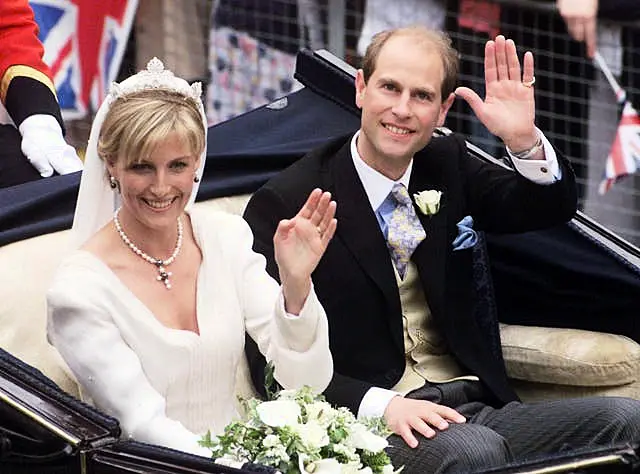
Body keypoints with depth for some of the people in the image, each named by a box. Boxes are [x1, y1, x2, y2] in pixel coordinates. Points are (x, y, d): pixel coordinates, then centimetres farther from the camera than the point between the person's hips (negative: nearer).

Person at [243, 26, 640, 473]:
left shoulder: (448, 165, 15)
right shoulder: (284, 203, -4)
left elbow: (555, 206, 14)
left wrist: (524, 140, -7)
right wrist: (378, 404, -23)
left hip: (481, 406, 6)